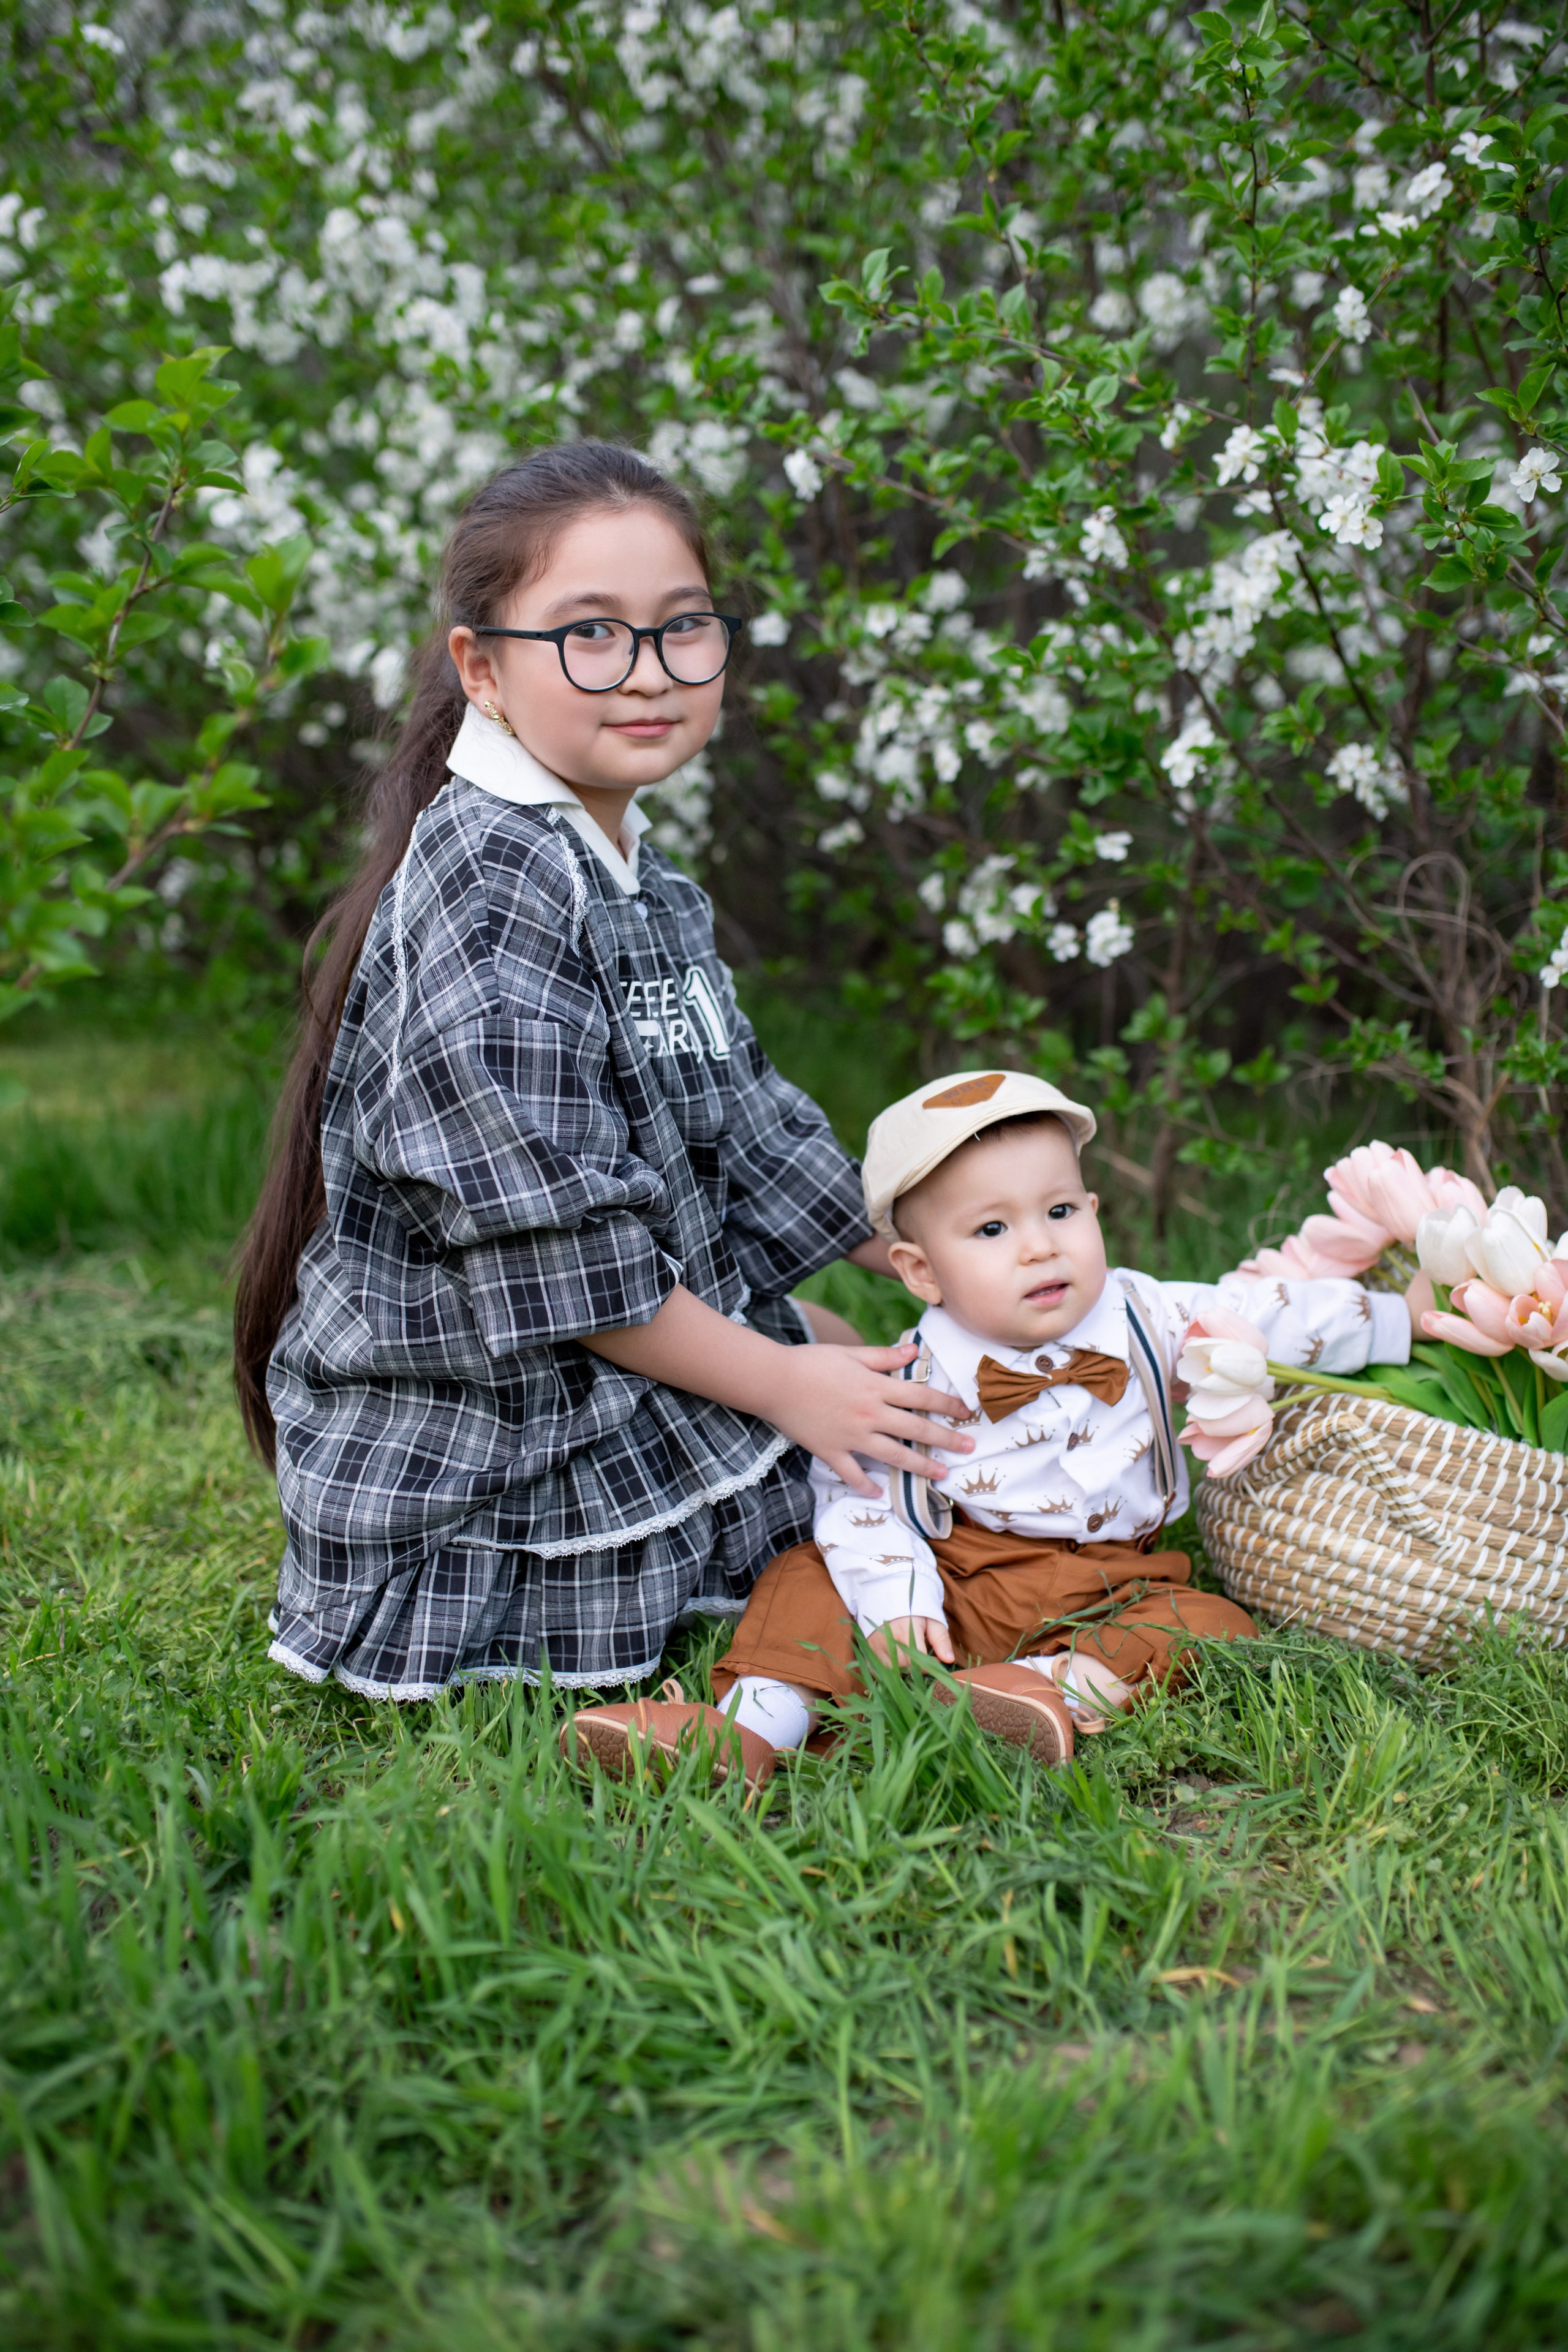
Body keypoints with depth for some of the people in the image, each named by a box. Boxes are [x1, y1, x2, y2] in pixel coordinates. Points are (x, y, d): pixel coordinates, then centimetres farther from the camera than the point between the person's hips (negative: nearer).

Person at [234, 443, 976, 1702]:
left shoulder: (645, 879, 9)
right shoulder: (484, 886, -22)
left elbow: (741, 1127, 19)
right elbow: (552, 1251, -25)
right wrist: (780, 1384, -17)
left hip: (660, 1354, 10)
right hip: (485, 1447, -10)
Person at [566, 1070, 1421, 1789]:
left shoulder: (1150, 1321, -3)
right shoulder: (921, 1379, -11)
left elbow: (1272, 1319, 5)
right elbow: (856, 1489, -10)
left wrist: (1401, 1320, 6)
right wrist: (894, 1600, -23)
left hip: (1114, 1589, 1)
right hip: (955, 1586, -1)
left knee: (1213, 1625, -24)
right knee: (812, 1577, -16)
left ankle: (1063, 1686, -43)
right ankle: (751, 1724, -29)